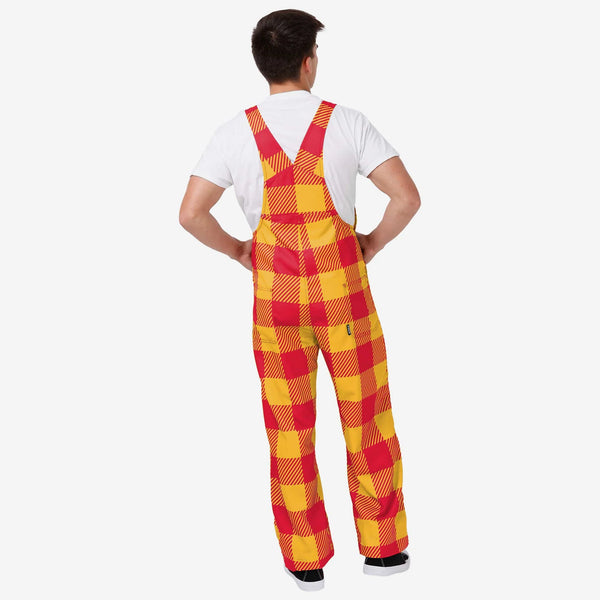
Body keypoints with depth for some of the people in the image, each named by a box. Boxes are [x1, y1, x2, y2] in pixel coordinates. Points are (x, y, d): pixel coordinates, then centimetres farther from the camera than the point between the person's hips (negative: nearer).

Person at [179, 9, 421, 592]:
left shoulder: (236, 132, -4)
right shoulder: (346, 122, -7)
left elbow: (190, 213, -10)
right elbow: (407, 197, -11)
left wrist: (237, 250, 7)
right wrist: (371, 244, 5)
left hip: (275, 300, 1)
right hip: (344, 296, -1)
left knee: (290, 429, 11)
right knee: (366, 418, 13)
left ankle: (306, 560, 18)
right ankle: (382, 546, 22)